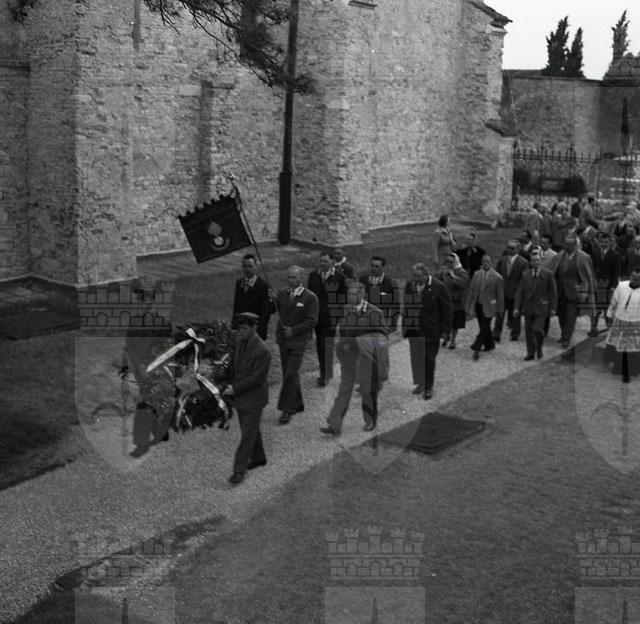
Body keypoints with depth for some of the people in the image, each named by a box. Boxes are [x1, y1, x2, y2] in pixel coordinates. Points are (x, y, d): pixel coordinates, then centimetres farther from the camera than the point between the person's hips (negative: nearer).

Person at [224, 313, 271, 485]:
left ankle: (239, 470, 5)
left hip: (253, 398, -7)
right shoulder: (239, 341, 0)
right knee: (251, 429, 21)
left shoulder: (262, 351, -24)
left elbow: (256, 378, -23)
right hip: (239, 395, 8)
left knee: (248, 434, 0)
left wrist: (235, 389, -20)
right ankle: (258, 458, 39)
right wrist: (230, 385, 6)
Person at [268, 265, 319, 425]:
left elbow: (312, 321, -9)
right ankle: (297, 404, 28)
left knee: (291, 374, -12)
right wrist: (272, 300, -15)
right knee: (288, 374, 13)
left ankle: (287, 410, -8)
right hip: (283, 340, 5)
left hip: (298, 341, -5)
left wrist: (294, 330, -15)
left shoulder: (310, 297, -7)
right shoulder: (282, 294, 7)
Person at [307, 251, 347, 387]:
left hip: (331, 317, -5)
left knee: (326, 346, -8)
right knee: (319, 345, 11)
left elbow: (342, 299, -1)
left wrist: (340, 317, -4)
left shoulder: (339, 277, -4)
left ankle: (325, 376, 0)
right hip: (316, 317, 5)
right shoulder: (313, 275, 7)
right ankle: (327, 373, 24)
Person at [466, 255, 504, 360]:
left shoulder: (497, 277, -8)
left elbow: (500, 294, -3)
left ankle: (476, 349, -5)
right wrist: (468, 306, 7)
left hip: (488, 306, -5)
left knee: (484, 328, -7)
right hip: (478, 304, 5)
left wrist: (500, 309, 0)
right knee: (484, 327, 15)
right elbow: (471, 290, 9)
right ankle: (490, 345, 32)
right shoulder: (477, 274, 5)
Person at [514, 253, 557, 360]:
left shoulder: (548, 274, -3)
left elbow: (553, 292, 0)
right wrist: (517, 307, -4)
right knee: (528, 331, 6)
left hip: (541, 307, -3)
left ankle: (539, 346, 14)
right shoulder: (525, 274, 5)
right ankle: (530, 353, 19)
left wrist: (553, 308, -4)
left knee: (537, 329, -15)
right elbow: (520, 291, 4)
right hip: (528, 307, 3)